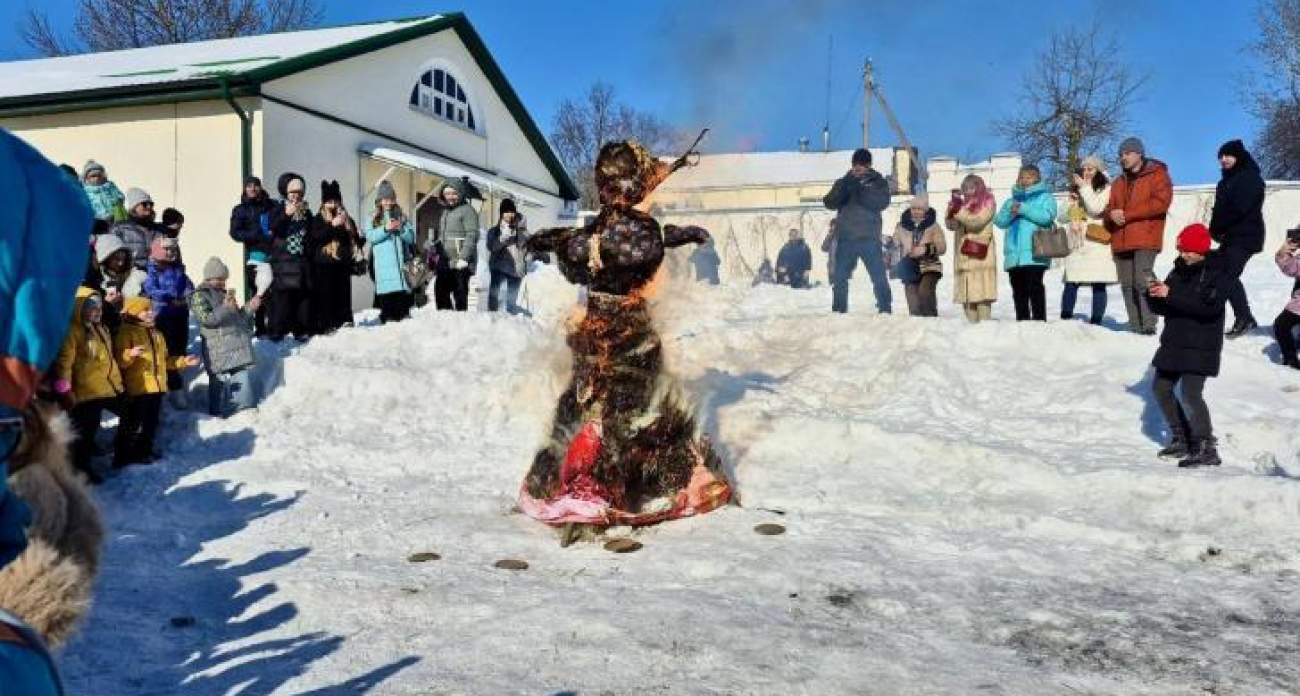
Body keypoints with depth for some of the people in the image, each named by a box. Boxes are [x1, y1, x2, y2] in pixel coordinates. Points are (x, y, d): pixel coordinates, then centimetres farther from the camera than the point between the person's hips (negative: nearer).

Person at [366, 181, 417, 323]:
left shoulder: (402, 217, 16)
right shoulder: (373, 219, 12)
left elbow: (411, 238, 9)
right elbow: (370, 236, -3)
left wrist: (401, 229, -9)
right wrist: (385, 229, -15)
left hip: (400, 262, 2)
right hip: (383, 264, -2)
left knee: (402, 294, -3)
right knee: (386, 294, -7)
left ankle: (403, 316, 2)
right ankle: (387, 318, -5)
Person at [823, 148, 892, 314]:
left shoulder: (878, 182, 7)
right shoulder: (843, 182, 12)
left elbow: (882, 202, -11)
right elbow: (829, 202, -1)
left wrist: (859, 189, -17)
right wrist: (845, 186, -15)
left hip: (869, 238, -2)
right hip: (845, 238, 2)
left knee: (879, 275, -6)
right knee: (839, 277, 2)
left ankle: (885, 308, 1)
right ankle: (838, 310, 10)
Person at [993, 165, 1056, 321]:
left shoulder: (1045, 197, 8)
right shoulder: (1012, 200, 23)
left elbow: (1047, 216, -10)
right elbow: (999, 221, 10)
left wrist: (1024, 209, -13)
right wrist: (1010, 212, -10)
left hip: (1034, 254, -5)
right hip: (1014, 254, 5)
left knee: (1034, 287, -12)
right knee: (1018, 289, 7)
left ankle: (1039, 319, -10)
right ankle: (1022, 320, 12)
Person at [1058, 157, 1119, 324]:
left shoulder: (1106, 189, 5)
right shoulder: (1077, 191, 22)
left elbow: (1096, 209, -12)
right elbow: (1061, 217, 19)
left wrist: (1084, 187, -7)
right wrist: (1072, 204, 2)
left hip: (1097, 244, -4)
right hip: (1076, 245, 4)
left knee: (1098, 284, -5)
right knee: (1071, 283, -5)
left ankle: (1095, 321, -4)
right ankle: (1065, 320, -4)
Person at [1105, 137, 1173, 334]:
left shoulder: (1157, 175, 5)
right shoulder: (1118, 183, 25)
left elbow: (1161, 202, -9)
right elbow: (1108, 209, 21)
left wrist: (1127, 214, -13)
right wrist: (1112, 214, -5)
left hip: (1146, 238, -6)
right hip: (1121, 240, 6)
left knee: (1142, 281, -17)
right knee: (1127, 285, 4)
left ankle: (1149, 325, -17)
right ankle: (1135, 326, 8)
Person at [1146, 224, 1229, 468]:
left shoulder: (1218, 273, -9)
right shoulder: (1179, 271, 9)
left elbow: (1209, 306, -25)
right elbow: (1161, 308, 10)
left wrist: (1171, 295, -28)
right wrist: (1154, 295, -12)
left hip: (1202, 345, -8)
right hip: (1174, 342, 8)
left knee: (1190, 393, -16)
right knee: (1161, 387, 12)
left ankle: (1206, 449, -8)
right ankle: (1182, 439, 25)